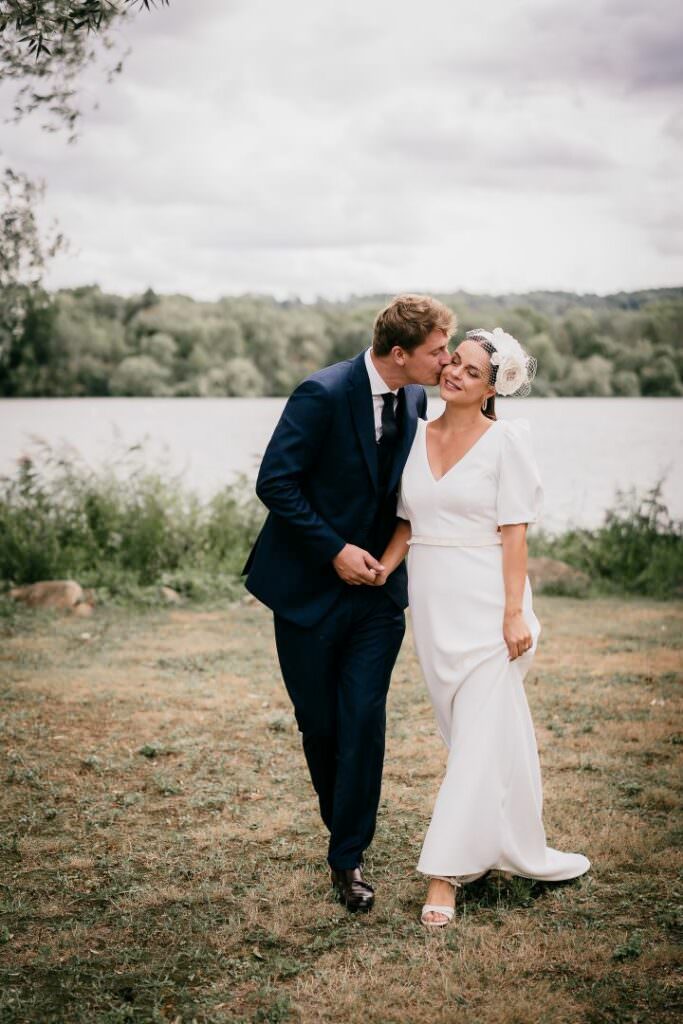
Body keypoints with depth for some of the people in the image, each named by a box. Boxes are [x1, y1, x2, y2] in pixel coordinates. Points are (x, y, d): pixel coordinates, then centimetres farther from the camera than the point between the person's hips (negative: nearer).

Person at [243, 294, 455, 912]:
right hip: (310, 589, -4)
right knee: (319, 723, 10)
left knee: (364, 722, -2)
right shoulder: (324, 394, -19)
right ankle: (344, 822, 35)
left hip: (376, 587, 4)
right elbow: (275, 482, -17)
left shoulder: (414, 400, 1)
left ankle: (349, 857, 8)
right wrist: (335, 550, -19)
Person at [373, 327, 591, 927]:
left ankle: (445, 876, -4)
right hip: (430, 601, 6)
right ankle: (514, 850, 27)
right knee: (465, 727, 12)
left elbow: (514, 531, -9)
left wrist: (514, 612, -14)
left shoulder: (506, 439, -6)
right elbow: (408, 522, 12)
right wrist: (384, 566, -5)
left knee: (480, 733, -5)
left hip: (484, 601, -5)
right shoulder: (418, 436, 9)